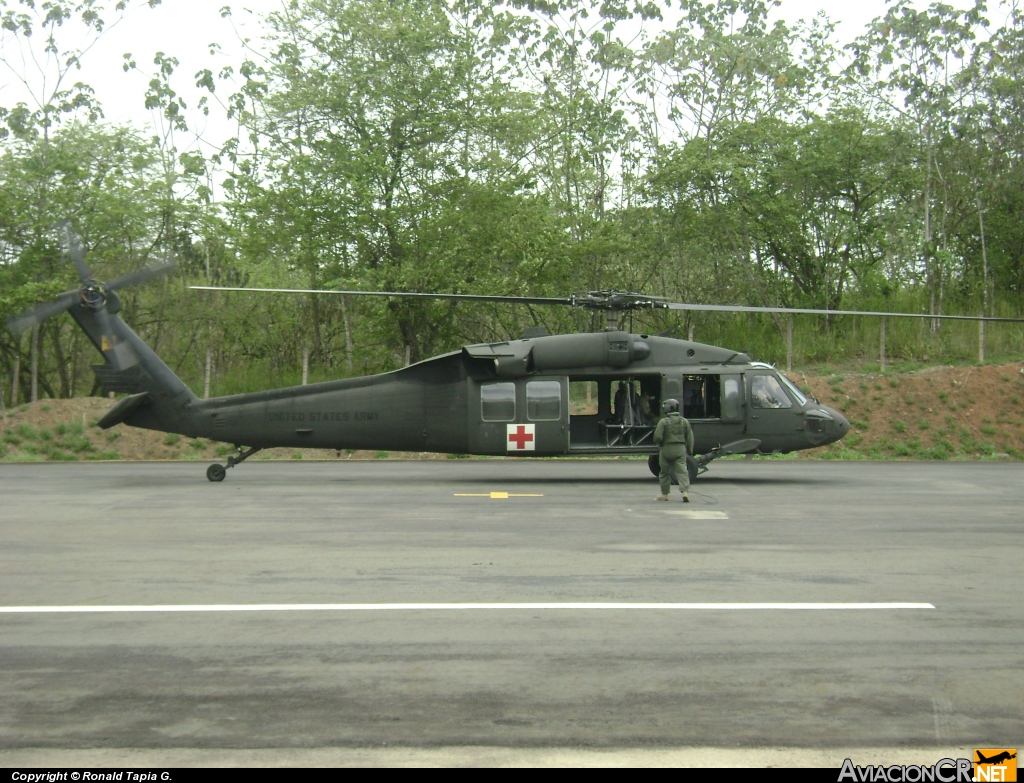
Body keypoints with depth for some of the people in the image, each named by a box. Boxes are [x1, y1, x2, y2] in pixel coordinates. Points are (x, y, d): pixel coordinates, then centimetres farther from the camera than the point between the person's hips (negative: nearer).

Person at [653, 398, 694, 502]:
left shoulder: (663, 422, -7)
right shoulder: (684, 421, 7)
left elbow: (657, 436, -13)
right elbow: (690, 437, 7)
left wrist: (658, 444, 8)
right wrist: (690, 450, 14)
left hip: (666, 449, -3)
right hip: (680, 449, 3)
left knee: (664, 472, 11)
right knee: (682, 471, -2)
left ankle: (664, 494, 17)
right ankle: (685, 491, -20)